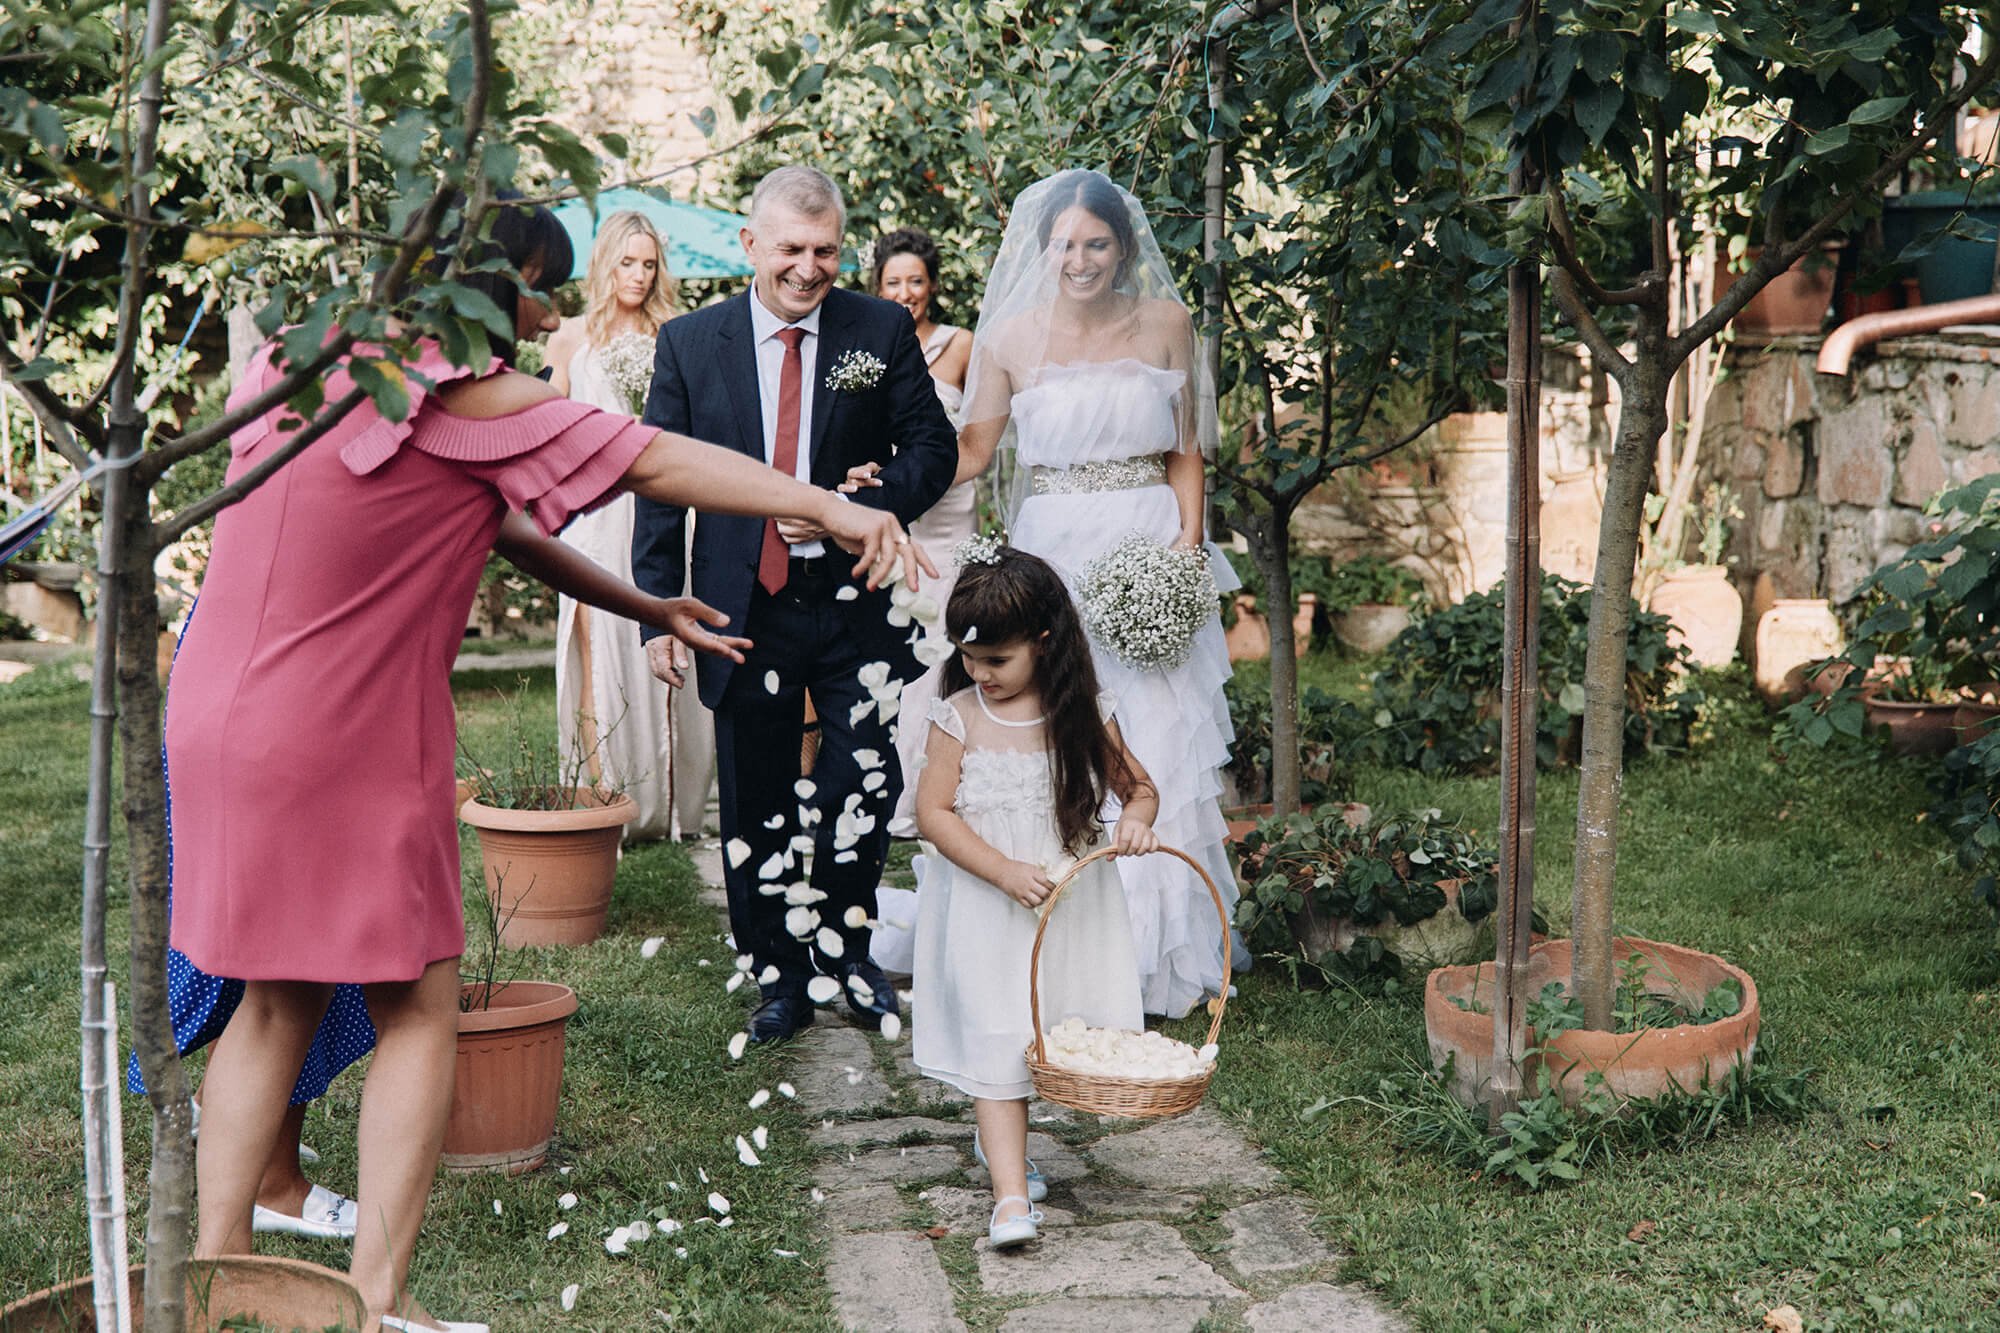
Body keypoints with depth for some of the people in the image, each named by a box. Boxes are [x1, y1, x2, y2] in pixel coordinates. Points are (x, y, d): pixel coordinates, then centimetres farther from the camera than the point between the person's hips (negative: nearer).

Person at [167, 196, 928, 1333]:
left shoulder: (303, 361, 14)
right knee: (418, 1008, 3)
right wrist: (830, 507, -16)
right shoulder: (447, 389, -14)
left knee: (278, 1004, 16)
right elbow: (648, 462, -17)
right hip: (346, 744, -9)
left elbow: (495, 522, 16)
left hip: (227, 722, 9)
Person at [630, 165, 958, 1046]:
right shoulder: (689, 344, 2)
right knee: (756, 807, 9)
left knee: (865, 783, -2)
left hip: (856, 605, 0)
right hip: (743, 608, 1)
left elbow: (933, 445, 3)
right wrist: (658, 610, -3)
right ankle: (780, 975, 26)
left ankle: (845, 948, 24)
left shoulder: (883, 331, 1)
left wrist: (857, 510, -14)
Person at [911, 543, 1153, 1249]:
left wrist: (1135, 819, -17)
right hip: (986, 911, -3)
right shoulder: (958, 716, -7)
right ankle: (1010, 1194, -6)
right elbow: (932, 812, -9)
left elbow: (1137, 785, 8)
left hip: (1074, 905, 3)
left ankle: (996, 1133, 34)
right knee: (995, 1039, -8)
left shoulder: (1083, 715, -2)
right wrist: (1005, 871, -18)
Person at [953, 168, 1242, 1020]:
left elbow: (1185, 453, 7)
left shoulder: (1164, 324, 3)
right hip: (1052, 556, 1)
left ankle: (1157, 951, 13)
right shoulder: (1012, 337, 3)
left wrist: (1187, 545, -5)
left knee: (1153, 753, -1)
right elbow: (971, 450, 10)